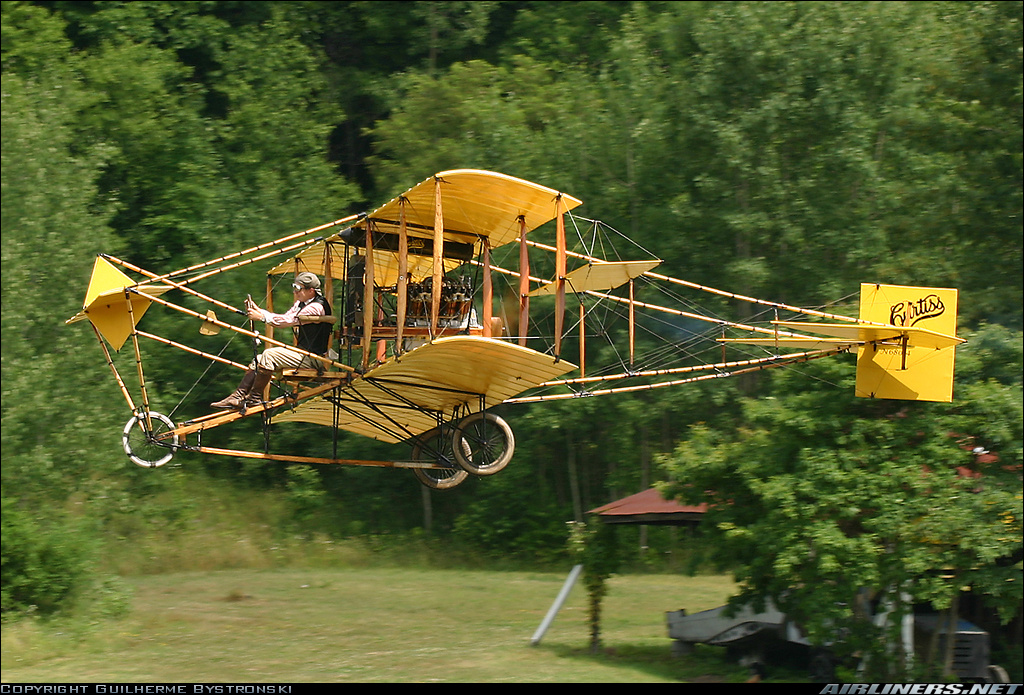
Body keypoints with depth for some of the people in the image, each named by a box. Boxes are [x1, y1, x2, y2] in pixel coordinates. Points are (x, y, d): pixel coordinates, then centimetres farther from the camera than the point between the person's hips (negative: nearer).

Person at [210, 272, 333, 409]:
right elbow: (283, 318, 10)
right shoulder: (301, 303, 14)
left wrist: (262, 317, -24)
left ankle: (254, 398, -14)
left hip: (313, 358, -10)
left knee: (269, 355, -23)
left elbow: (289, 320, -27)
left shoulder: (316, 307, -19)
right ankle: (237, 396, -4)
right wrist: (258, 310, -1)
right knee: (258, 361, 0)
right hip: (303, 353, 10)